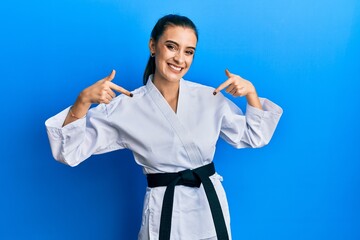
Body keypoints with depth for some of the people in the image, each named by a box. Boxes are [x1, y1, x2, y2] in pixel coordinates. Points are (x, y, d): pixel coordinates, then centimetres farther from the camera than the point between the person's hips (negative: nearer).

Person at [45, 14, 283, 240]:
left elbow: (255, 137, 6)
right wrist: (83, 100, -25)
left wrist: (251, 92, -10)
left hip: (210, 205, 3)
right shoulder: (126, 107, -10)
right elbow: (69, 151, -11)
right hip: (163, 210, -2)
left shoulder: (210, 97, -4)